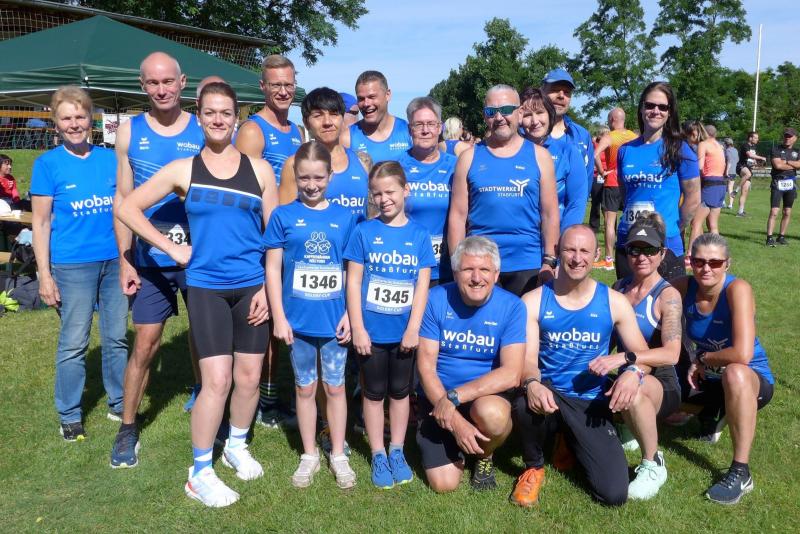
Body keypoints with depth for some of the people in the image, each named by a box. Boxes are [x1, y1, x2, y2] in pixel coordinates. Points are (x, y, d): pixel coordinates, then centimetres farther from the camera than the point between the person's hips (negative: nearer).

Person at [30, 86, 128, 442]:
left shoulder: (110, 158, 6)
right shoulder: (47, 163, -1)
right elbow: (41, 223, -1)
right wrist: (44, 275, -6)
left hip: (116, 260, 3)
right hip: (73, 265, -3)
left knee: (117, 338, 11)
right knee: (73, 343, 4)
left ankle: (119, 404, 26)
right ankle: (70, 416, 18)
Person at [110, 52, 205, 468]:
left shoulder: (203, 131, -1)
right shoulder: (130, 131, 2)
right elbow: (123, 198, 4)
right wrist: (125, 260, -1)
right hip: (150, 259, 0)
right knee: (145, 344, 4)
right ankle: (127, 429, 21)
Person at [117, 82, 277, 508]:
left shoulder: (259, 169, 4)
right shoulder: (183, 169, 2)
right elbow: (127, 208, 5)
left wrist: (269, 287, -2)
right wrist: (172, 248, -2)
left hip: (251, 287, 2)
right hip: (206, 287, -2)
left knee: (248, 377, 9)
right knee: (217, 381, -7)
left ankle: (236, 446, 34)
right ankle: (200, 473, 11)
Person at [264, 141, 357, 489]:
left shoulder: (344, 217, 1)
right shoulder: (283, 216, -2)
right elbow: (273, 268, -1)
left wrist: (351, 313, -3)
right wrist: (279, 317, -5)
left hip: (335, 320, 1)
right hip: (298, 320, 0)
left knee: (335, 387, 11)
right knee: (305, 388, 13)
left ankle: (338, 455, 27)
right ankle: (309, 455, 29)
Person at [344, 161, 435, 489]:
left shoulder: (419, 235, -1)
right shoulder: (364, 232, -3)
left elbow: (422, 284, -3)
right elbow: (353, 281, -4)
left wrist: (414, 328, -10)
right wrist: (357, 328, -9)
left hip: (404, 332, 1)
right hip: (371, 331, -1)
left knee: (400, 391, 15)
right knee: (374, 393, 11)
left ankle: (397, 451, 31)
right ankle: (378, 455, 26)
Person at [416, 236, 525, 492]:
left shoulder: (512, 306, -13)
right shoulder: (437, 299, -11)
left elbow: (511, 374, -20)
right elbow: (426, 366, -12)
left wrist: (455, 397, -28)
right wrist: (455, 421, -21)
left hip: (488, 394, -1)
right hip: (438, 396, 1)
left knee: (491, 414, -36)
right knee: (443, 484, -10)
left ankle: (485, 455, 1)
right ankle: (456, 447, 26)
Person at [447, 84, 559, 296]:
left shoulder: (539, 155, 4)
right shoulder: (469, 157, 4)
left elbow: (550, 213, 3)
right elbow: (458, 215, 2)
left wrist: (549, 262, -3)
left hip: (527, 264, 0)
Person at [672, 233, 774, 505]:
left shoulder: (737, 289, -25)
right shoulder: (684, 287, -11)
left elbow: (742, 355, -34)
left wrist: (703, 359, -18)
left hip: (752, 381, -6)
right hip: (708, 379, 6)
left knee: (735, 374, -39)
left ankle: (740, 472, -26)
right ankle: (713, 412, 22)